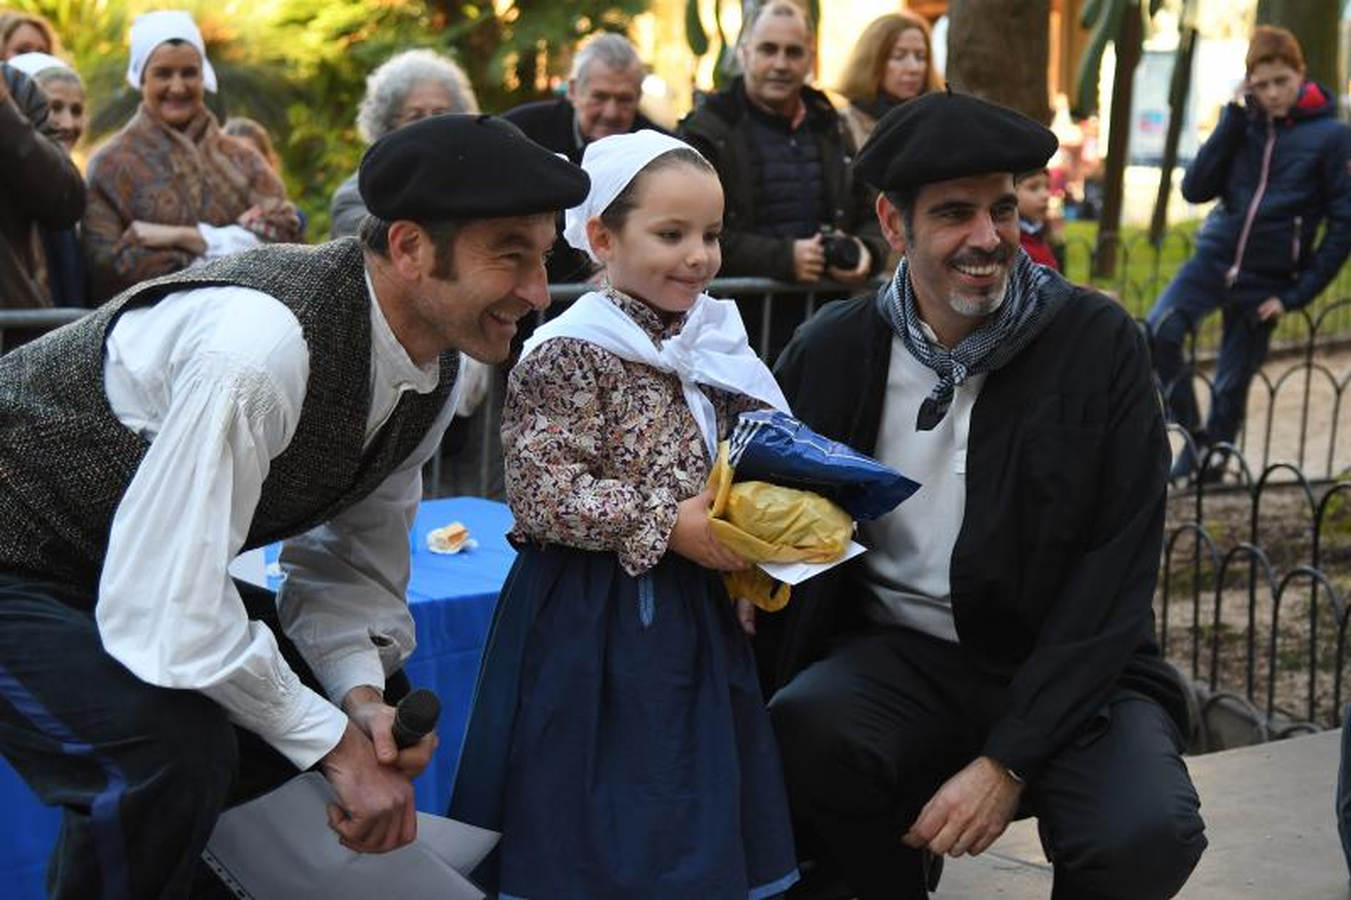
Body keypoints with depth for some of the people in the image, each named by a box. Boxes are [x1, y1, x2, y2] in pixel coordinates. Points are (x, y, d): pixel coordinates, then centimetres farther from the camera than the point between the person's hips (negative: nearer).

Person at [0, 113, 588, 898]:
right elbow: (171, 613, -35)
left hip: (125, 561, 9)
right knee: (176, 744, -31)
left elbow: (355, 560, 5)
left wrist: (365, 698, -15)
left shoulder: (435, 363, -6)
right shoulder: (263, 346, -35)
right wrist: (338, 744, -23)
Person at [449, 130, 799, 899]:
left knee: (698, 818, 15)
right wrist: (667, 527, -21)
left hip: (697, 614, 7)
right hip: (598, 619, -7)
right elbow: (543, 493, -20)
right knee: (598, 828, 2)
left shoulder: (715, 345, 8)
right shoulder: (570, 353, -14)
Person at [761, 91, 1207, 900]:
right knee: (806, 733, -30)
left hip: (1065, 671, -1)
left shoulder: (1101, 345, -7)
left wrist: (1007, 760, -18)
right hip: (900, 656, 2)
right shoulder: (831, 354, -1)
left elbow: (1113, 582, -10)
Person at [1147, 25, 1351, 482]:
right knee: (1159, 331, -22)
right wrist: (1233, 118, -10)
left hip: (1266, 280, -2)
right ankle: (1191, 435, -6)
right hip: (1213, 258, 2)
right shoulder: (1245, 124, 5)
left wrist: (1298, 294, -8)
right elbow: (1195, 188, -5)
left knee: (1232, 385, 5)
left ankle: (1209, 469, 24)